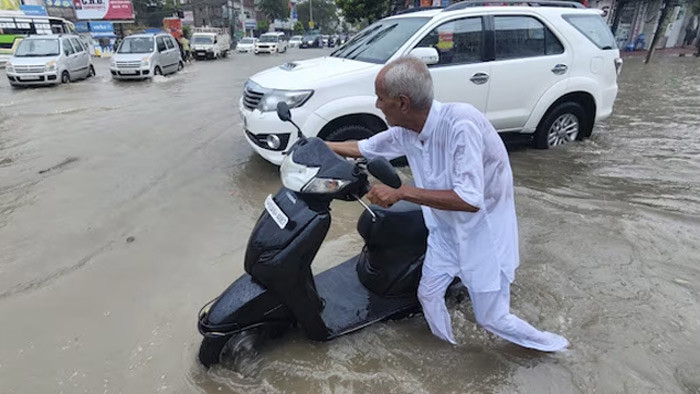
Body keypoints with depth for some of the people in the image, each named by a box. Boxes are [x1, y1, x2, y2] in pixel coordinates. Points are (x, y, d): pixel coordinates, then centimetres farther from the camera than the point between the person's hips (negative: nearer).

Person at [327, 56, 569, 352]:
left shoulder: (460, 123, -33)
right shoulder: (405, 132, -11)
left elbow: (470, 199, -37)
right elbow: (362, 148, 6)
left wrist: (400, 192, -36)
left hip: (484, 227, -6)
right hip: (446, 227, 6)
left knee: (491, 318, 5)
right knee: (428, 294, 13)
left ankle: (551, 344, 35)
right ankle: (447, 349, 42)